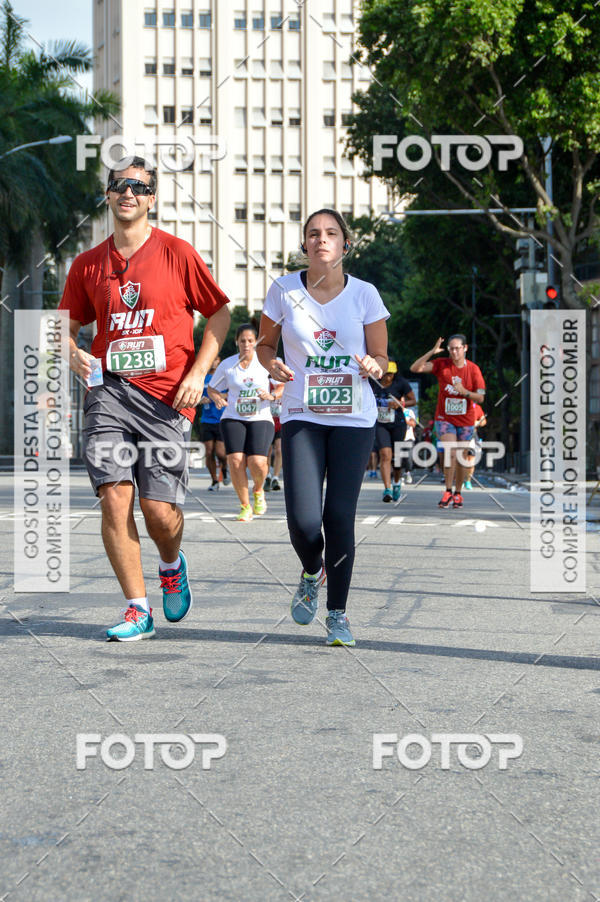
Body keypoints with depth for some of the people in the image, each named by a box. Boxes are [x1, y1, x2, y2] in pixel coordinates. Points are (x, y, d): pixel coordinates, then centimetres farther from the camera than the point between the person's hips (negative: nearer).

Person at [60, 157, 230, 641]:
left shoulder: (177, 253, 1)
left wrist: (197, 373, -4)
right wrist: (73, 353, -3)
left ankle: (172, 566, 29)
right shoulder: (88, 263, 10)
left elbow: (220, 314, 6)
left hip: (166, 398, -2)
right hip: (108, 390, 2)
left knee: (160, 509, -7)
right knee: (115, 496, -12)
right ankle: (138, 610, 0)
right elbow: (70, 325, 20)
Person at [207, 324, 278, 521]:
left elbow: (285, 386, 6)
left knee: (257, 463, -20)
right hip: (233, 419, 1)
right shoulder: (227, 365, 5)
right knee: (235, 461, -18)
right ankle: (245, 506, 2)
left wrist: (271, 396, -14)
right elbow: (212, 388, 16)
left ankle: (258, 490, 17)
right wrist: (217, 398, -7)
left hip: (261, 418, -1)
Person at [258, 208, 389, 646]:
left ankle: (338, 613, 11)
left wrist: (373, 365, -17)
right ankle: (312, 573, 24)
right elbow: (265, 343, 14)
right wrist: (272, 364, -9)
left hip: (354, 417, 0)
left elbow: (381, 356, 7)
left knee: (340, 516, -6)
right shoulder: (284, 290, 0)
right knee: (304, 520, -12)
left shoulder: (365, 294, 0)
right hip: (302, 416, 0)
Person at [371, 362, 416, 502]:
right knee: (385, 455, -17)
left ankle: (397, 482, 38)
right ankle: (387, 489, -24)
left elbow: (413, 400, -1)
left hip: (398, 424, 0)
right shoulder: (373, 383, -1)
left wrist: (399, 403, -17)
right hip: (380, 425, 0)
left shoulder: (401, 383, -8)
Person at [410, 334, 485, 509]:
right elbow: (415, 368, -16)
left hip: (465, 420, 1)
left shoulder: (473, 369, -4)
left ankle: (458, 494, 21)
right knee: (450, 453, -17)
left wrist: (464, 392, -21)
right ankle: (448, 492, -6)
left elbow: (480, 398, -3)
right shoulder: (441, 364, -5)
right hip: (445, 418, -1)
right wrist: (432, 352, -24)